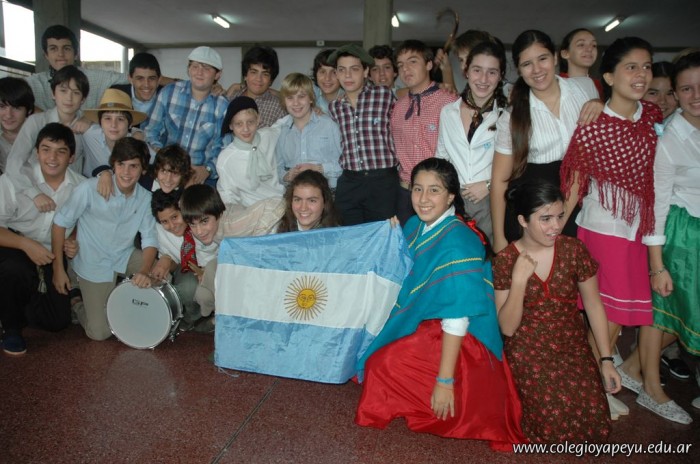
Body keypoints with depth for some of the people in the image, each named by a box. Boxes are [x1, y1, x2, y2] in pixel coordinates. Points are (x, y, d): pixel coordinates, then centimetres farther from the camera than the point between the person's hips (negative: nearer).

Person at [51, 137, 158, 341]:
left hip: (125, 257, 4)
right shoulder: (90, 188, -20)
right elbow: (60, 223, -11)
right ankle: (78, 303, 28)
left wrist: (145, 271, -27)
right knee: (99, 332, -7)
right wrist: (58, 268, -9)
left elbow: (150, 239, -8)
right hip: (94, 265, -4)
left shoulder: (145, 198, -9)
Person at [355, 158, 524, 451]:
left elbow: (456, 319, -26)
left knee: (382, 365, -13)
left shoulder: (459, 243, -26)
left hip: (457, 341, -8)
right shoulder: (414, 226, -2)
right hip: (423, 325, 9)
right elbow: (407, 282, 15)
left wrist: (445, 381, -25)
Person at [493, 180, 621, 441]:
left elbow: (593, 304, 3)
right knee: (555, 425, -16)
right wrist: (519, 280, -24)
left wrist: (606, 360, 1)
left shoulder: (573, 250, -5)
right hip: (529, 351, -2)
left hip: (574, 347, 3)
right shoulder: (505, 260, -10)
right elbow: (507, 328, -11)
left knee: (595, 426, -11)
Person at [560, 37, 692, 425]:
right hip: (605, 227, -6)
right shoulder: (593, 126, -12)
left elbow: (657, 174, 13)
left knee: (652, 305, 12)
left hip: (645, 223, 6)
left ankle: (652, 389, 29)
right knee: (611, 313, 1)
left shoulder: (653, 117, 5)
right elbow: (575, 179, -9)